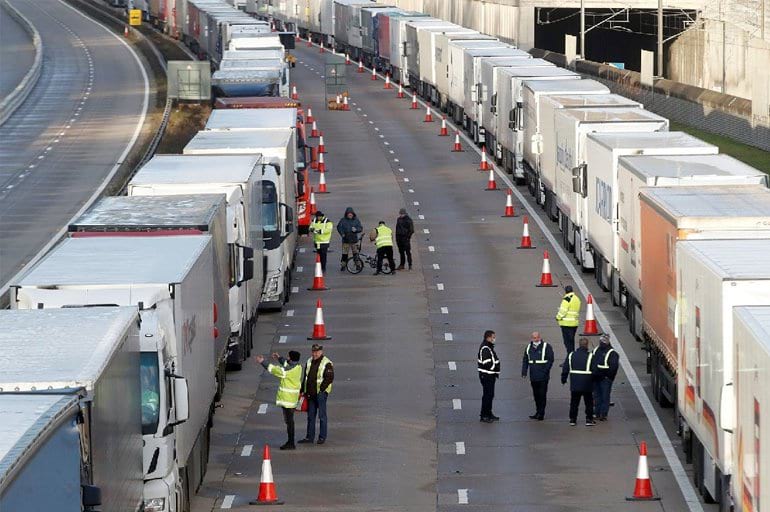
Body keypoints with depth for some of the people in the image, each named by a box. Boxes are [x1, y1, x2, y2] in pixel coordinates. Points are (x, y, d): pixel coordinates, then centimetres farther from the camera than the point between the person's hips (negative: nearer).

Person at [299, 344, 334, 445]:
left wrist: (321, 390, -17)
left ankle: (322, 437, 5)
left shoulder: (326, 363, -9)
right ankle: (310, 437, 16)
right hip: (310, 394, 7)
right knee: (310, 415, 10)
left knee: (322, 416, -1)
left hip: (321, 393, -7)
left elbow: (329, 378, -14)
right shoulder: (309, 362, 13)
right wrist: (303, 390, 15)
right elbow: (306, 378, 20)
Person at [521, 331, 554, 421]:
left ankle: (541, 414, 1)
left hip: (543, 377, -5)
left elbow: (550, 360, -8)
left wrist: (545, 371, -16)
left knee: (542, 395, -3)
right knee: (536, 395, 12)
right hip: (533, 376, 5)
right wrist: (524, 372, 6)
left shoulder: (546, 347, -4)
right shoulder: (529, 347, 12)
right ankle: (538, 412, 21)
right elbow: (525, 360, 16)